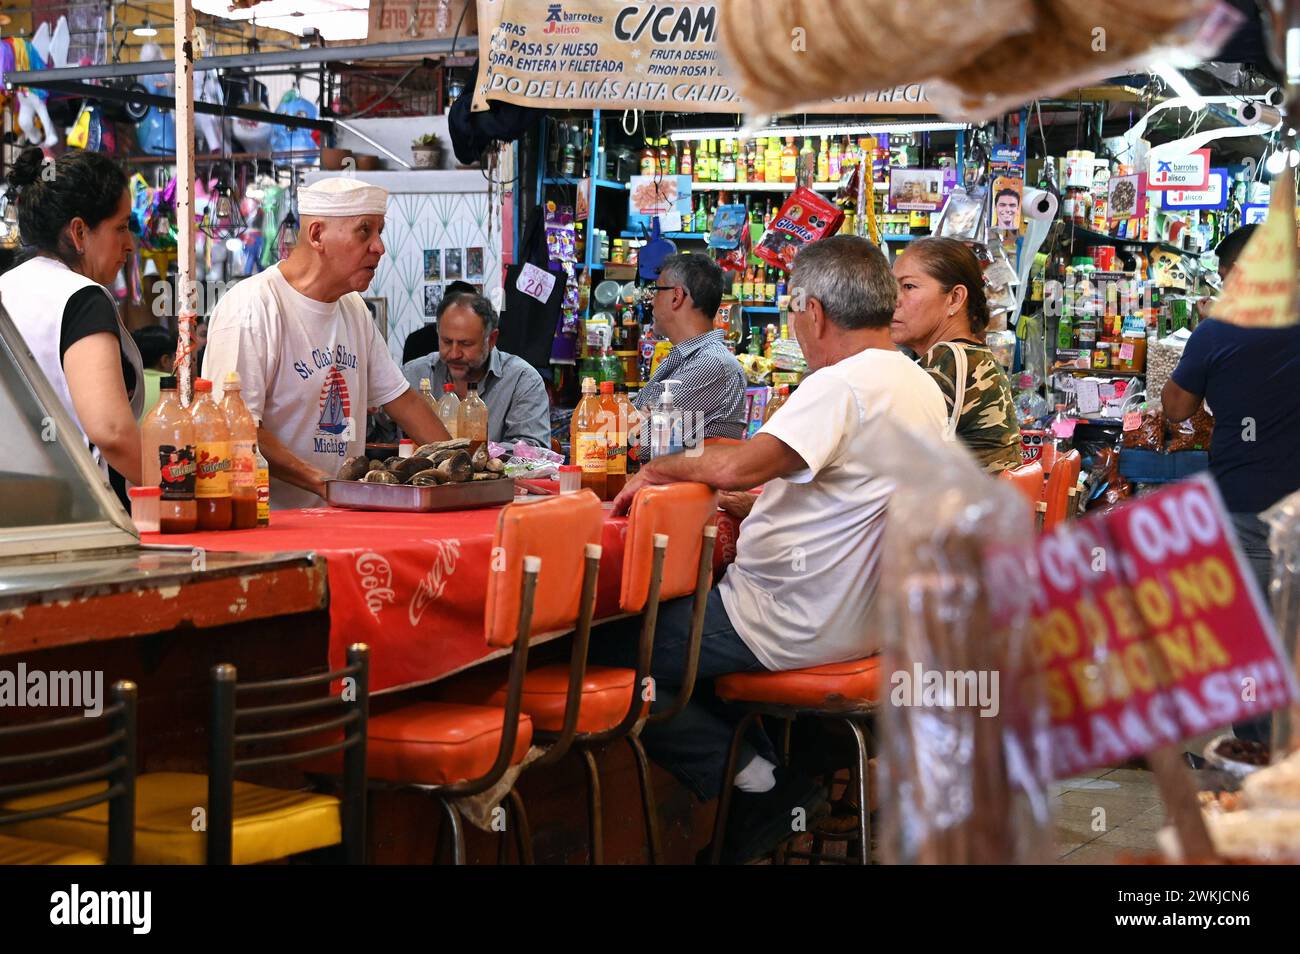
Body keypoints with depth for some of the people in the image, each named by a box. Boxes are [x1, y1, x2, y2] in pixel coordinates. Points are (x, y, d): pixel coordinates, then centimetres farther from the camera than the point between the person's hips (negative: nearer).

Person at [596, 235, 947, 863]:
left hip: (799, 624, -10)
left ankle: (743, 772, -5)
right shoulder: (921, 387, 10)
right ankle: (772, 778, 14)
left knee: (604, 653, -4)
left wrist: (662, 468, -13)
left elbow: (742, 467, -32)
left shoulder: (842, 385, -21)